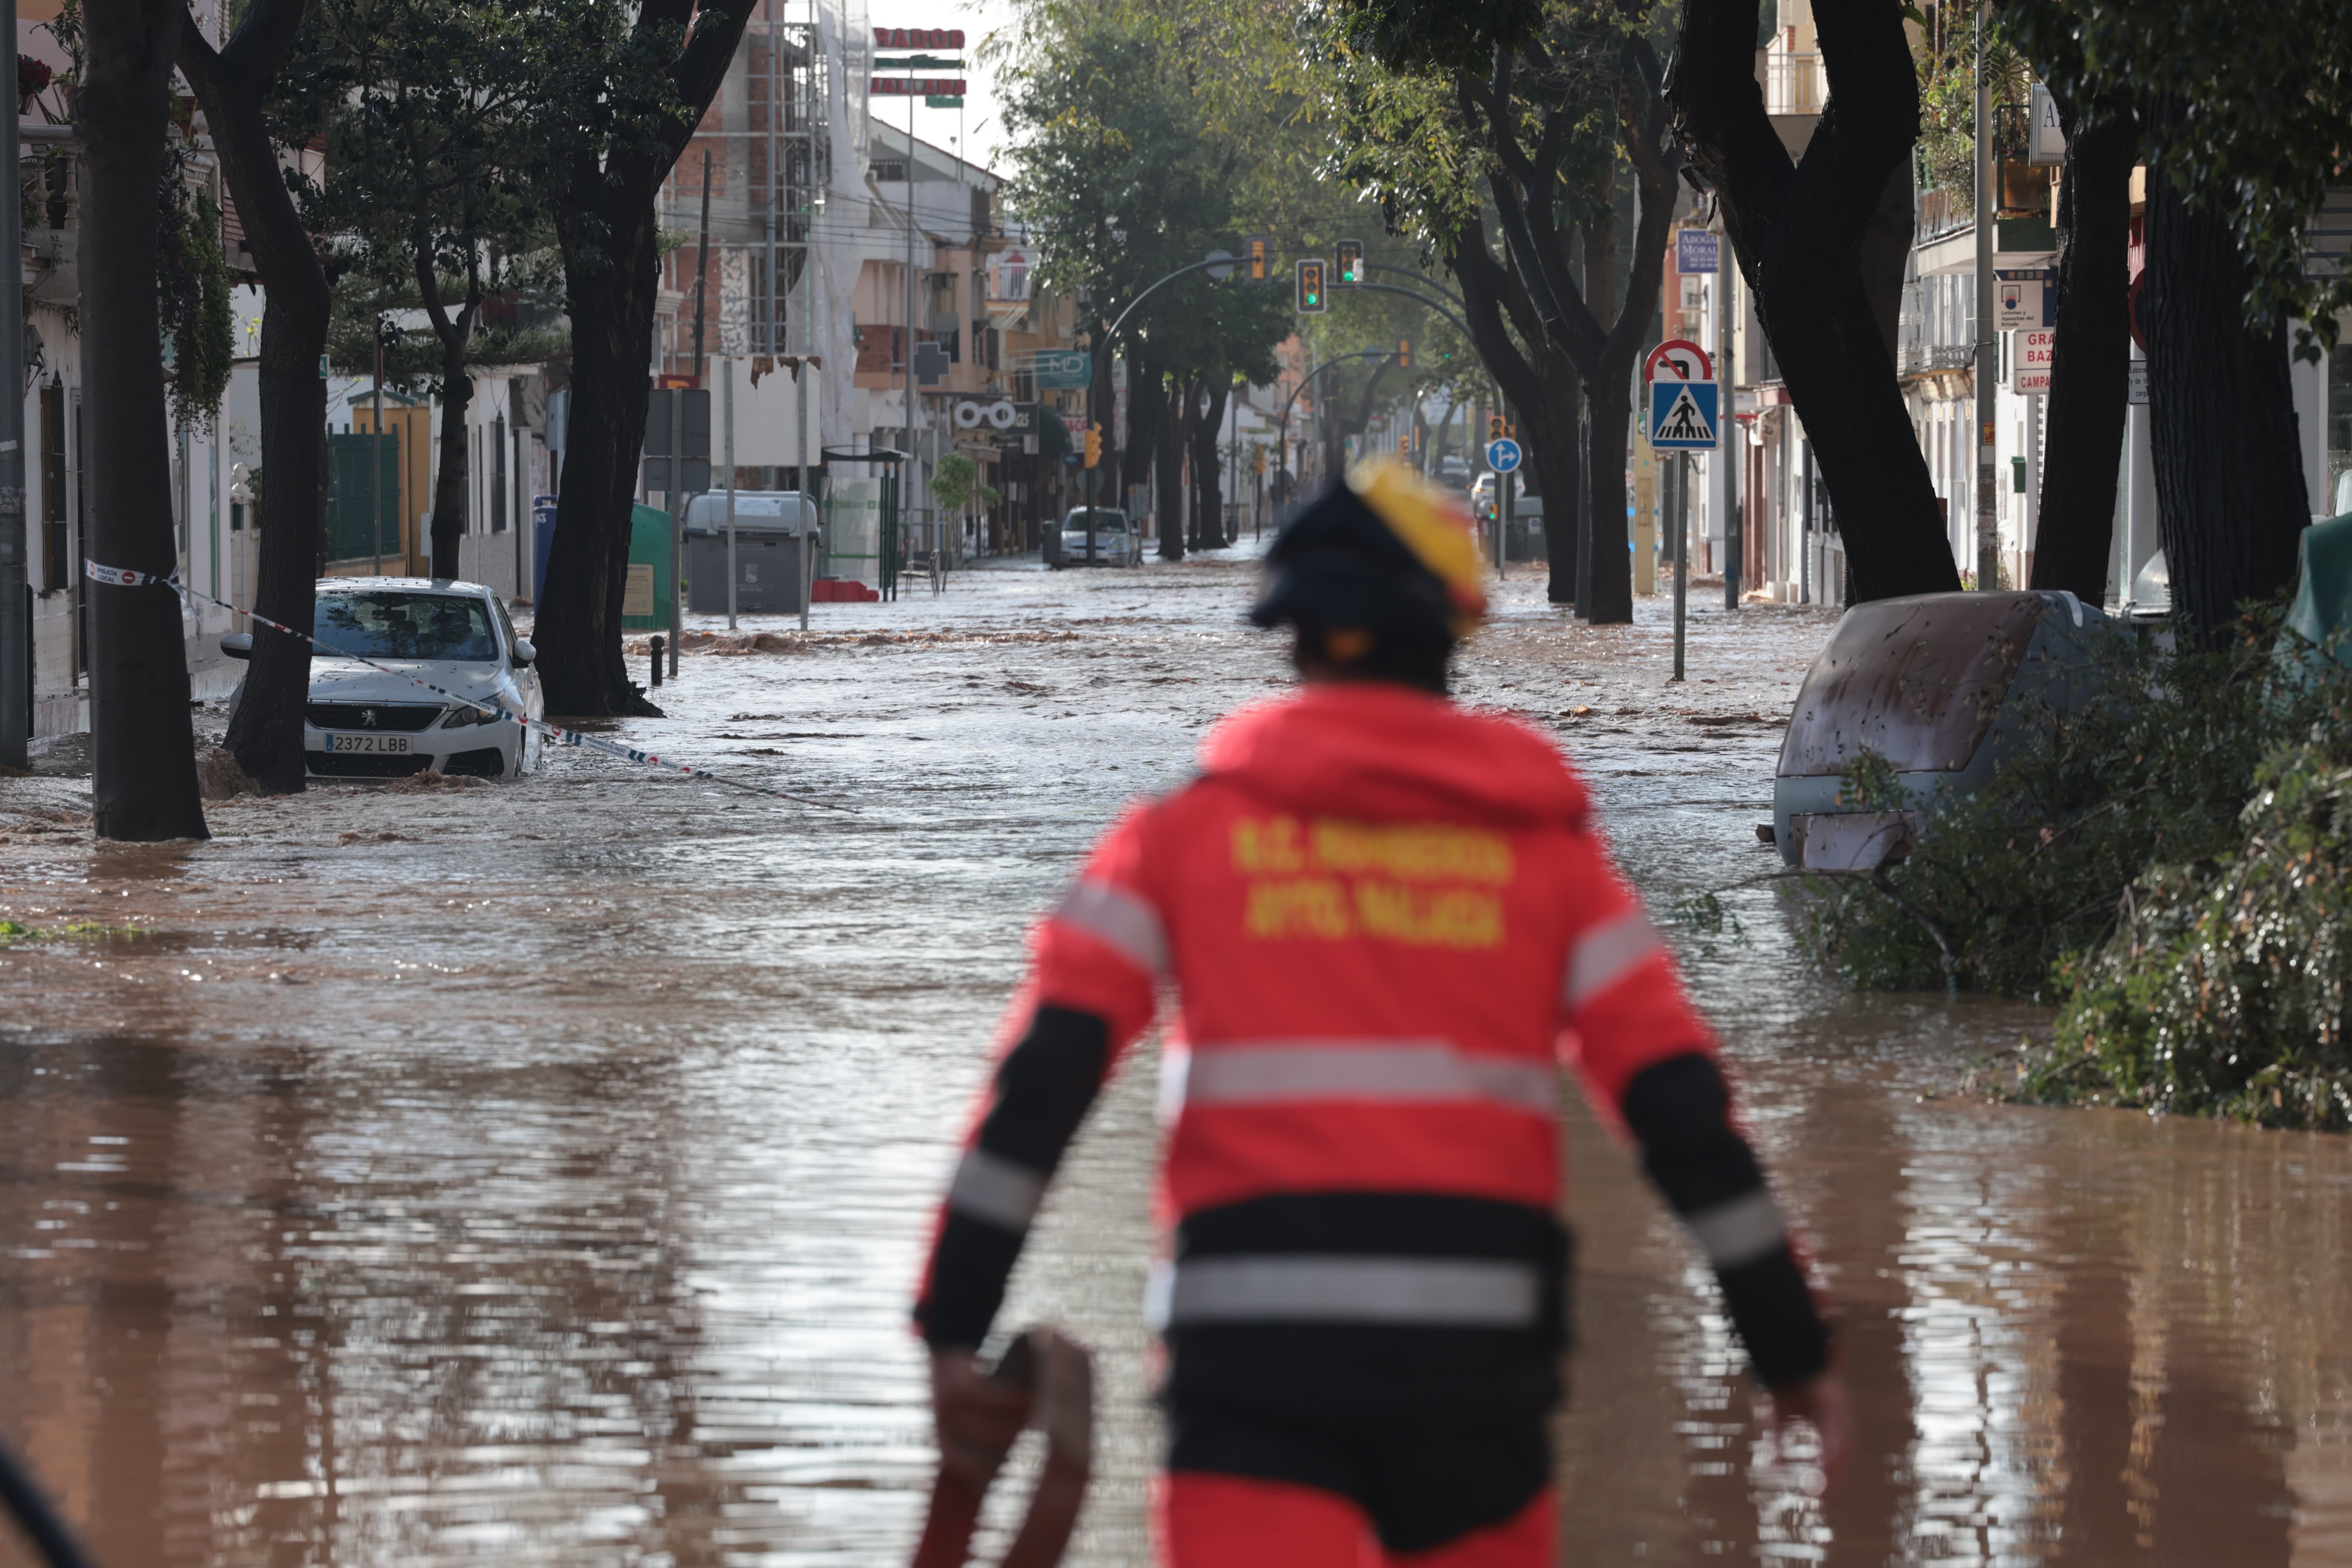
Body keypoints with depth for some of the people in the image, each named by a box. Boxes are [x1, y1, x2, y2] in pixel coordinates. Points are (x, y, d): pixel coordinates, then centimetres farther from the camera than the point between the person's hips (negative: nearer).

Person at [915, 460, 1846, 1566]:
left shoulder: (1183, 836, 8)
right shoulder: (1542, 848, 11)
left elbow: (1043, 1082, -3)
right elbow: (1681, 1111, 5)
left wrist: (954, 1330, -2)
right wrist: (1793, 1352, 10)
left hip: (1255, 1353, -2)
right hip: (1478, 1344, 2)